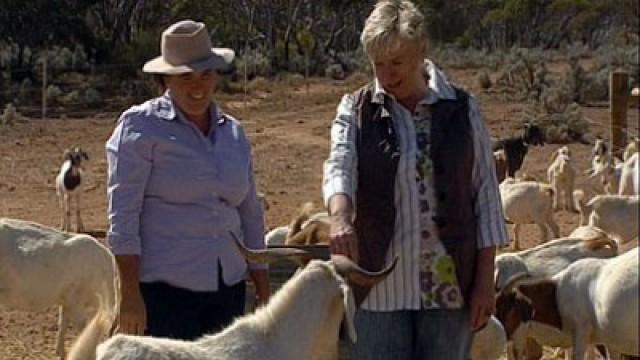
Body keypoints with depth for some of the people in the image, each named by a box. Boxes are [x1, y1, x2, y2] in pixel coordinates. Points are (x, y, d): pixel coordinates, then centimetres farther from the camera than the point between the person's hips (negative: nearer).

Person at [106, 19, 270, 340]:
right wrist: (130, 294, -15)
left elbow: (250, 214, 20)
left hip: (228, 289, 6)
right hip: (165, 288, -6)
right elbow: (122, 216, -9)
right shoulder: (140, 127, -4)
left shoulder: (233, 133, 13)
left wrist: (262, 288, 17)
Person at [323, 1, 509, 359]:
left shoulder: (462, 110, 2)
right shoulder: (356, 110, 2)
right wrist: (340, 216, -37)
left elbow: (485, 194, 3)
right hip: (378, 285, 0)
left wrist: (486, 279, -1)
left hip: (449, 286, 0)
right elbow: (339, 166, -15)